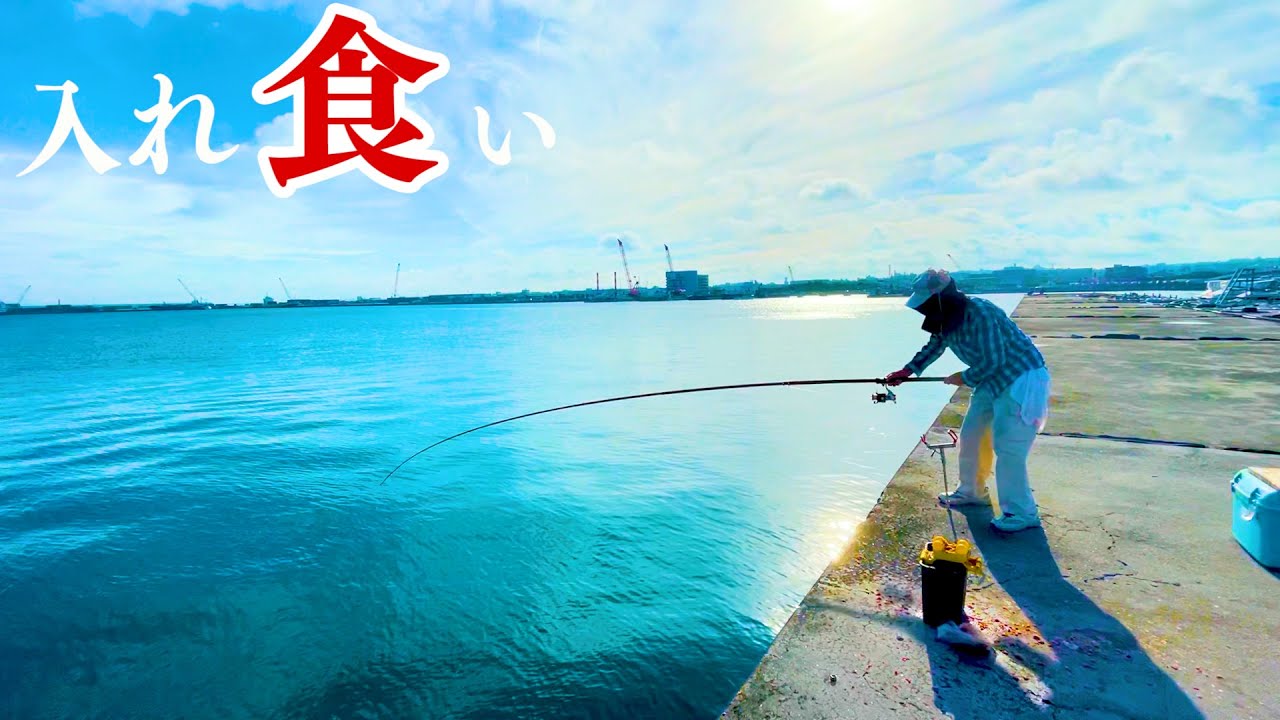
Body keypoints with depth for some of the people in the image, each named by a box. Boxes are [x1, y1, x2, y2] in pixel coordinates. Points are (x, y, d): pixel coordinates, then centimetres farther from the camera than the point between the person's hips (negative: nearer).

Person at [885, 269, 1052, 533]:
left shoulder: (981, 314, -28)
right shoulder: (946, 318, -1)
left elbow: (994, 360, -26)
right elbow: (933, 347, 14)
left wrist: (965, 378, -11)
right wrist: (907, 371, 4)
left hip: (1021, 377, -9)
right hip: (992, 380, 9)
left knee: (1007, 446, -11)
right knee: (969, 435, 12)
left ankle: (1022, 512, 2)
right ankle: (971, 492, 29)